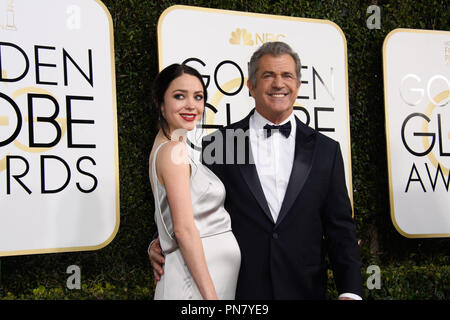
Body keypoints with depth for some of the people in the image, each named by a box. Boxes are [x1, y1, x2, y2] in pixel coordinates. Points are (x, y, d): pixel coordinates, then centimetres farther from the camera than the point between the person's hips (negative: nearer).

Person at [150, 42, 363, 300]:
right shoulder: (218, 144, 0)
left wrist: (351, 292, -8)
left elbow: (340, 230, 2)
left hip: (306, 290, 1)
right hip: (237, 292, -1)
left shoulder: (326, 150, 4)